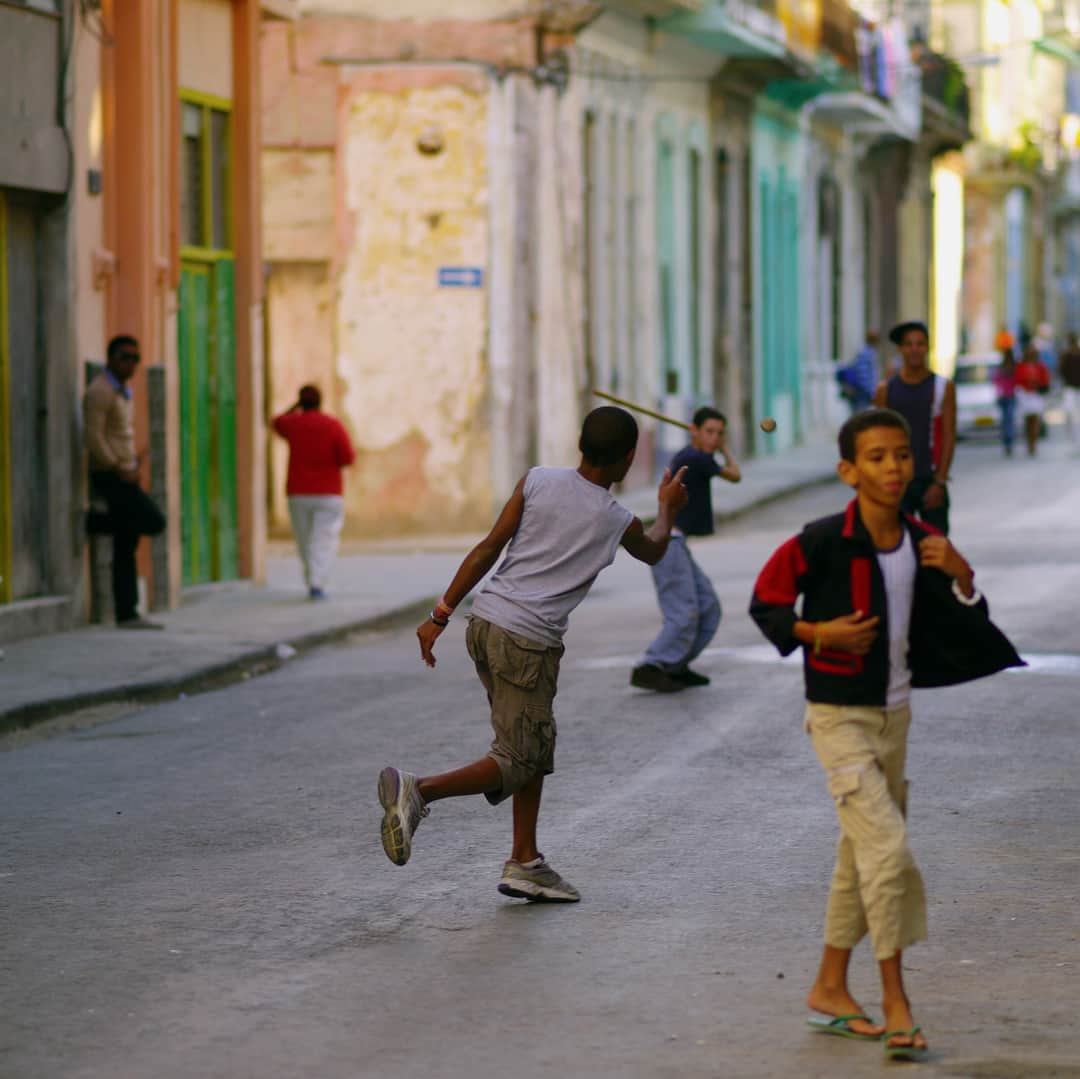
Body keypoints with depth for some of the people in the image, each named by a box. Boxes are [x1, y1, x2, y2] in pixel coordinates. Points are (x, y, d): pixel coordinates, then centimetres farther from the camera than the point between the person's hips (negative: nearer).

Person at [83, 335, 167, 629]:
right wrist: (120, 470, -19)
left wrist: (133, 467, 14)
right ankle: (88, 522, -3)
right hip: (110, 477, -9)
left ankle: (127, 615, 4)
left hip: (123, 476, 9)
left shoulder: (122, 393, 19)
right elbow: (92, 437, -20)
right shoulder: (100, 391, -12)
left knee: (126, 549, 5)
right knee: (154, 523, -16)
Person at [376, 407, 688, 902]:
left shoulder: (536, 480, 5)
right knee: (516, 763, -1)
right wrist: (668, 508, 44)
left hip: (485, 623, 6)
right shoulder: (617, 521, -1)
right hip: (528, 643, -6)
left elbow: (488, 548, 1)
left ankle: (525, 862, 19)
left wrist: (441, 614, 5)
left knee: (535, 748, 19)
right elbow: (653, 551, 24)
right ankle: (417, 790, -23)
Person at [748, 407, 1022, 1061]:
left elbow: (958, 631, 6)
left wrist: (961, 577, -12)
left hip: (895, 713, 7)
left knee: (862, 854, 16)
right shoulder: (822, 542, -16)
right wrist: (816, 632, -20)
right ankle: (896, 1004, -6)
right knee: (888, 848, -15)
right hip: (840, 717, -7)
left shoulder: (921, 543, 1)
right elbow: (765, 602, -6)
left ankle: (831, 989, 29)